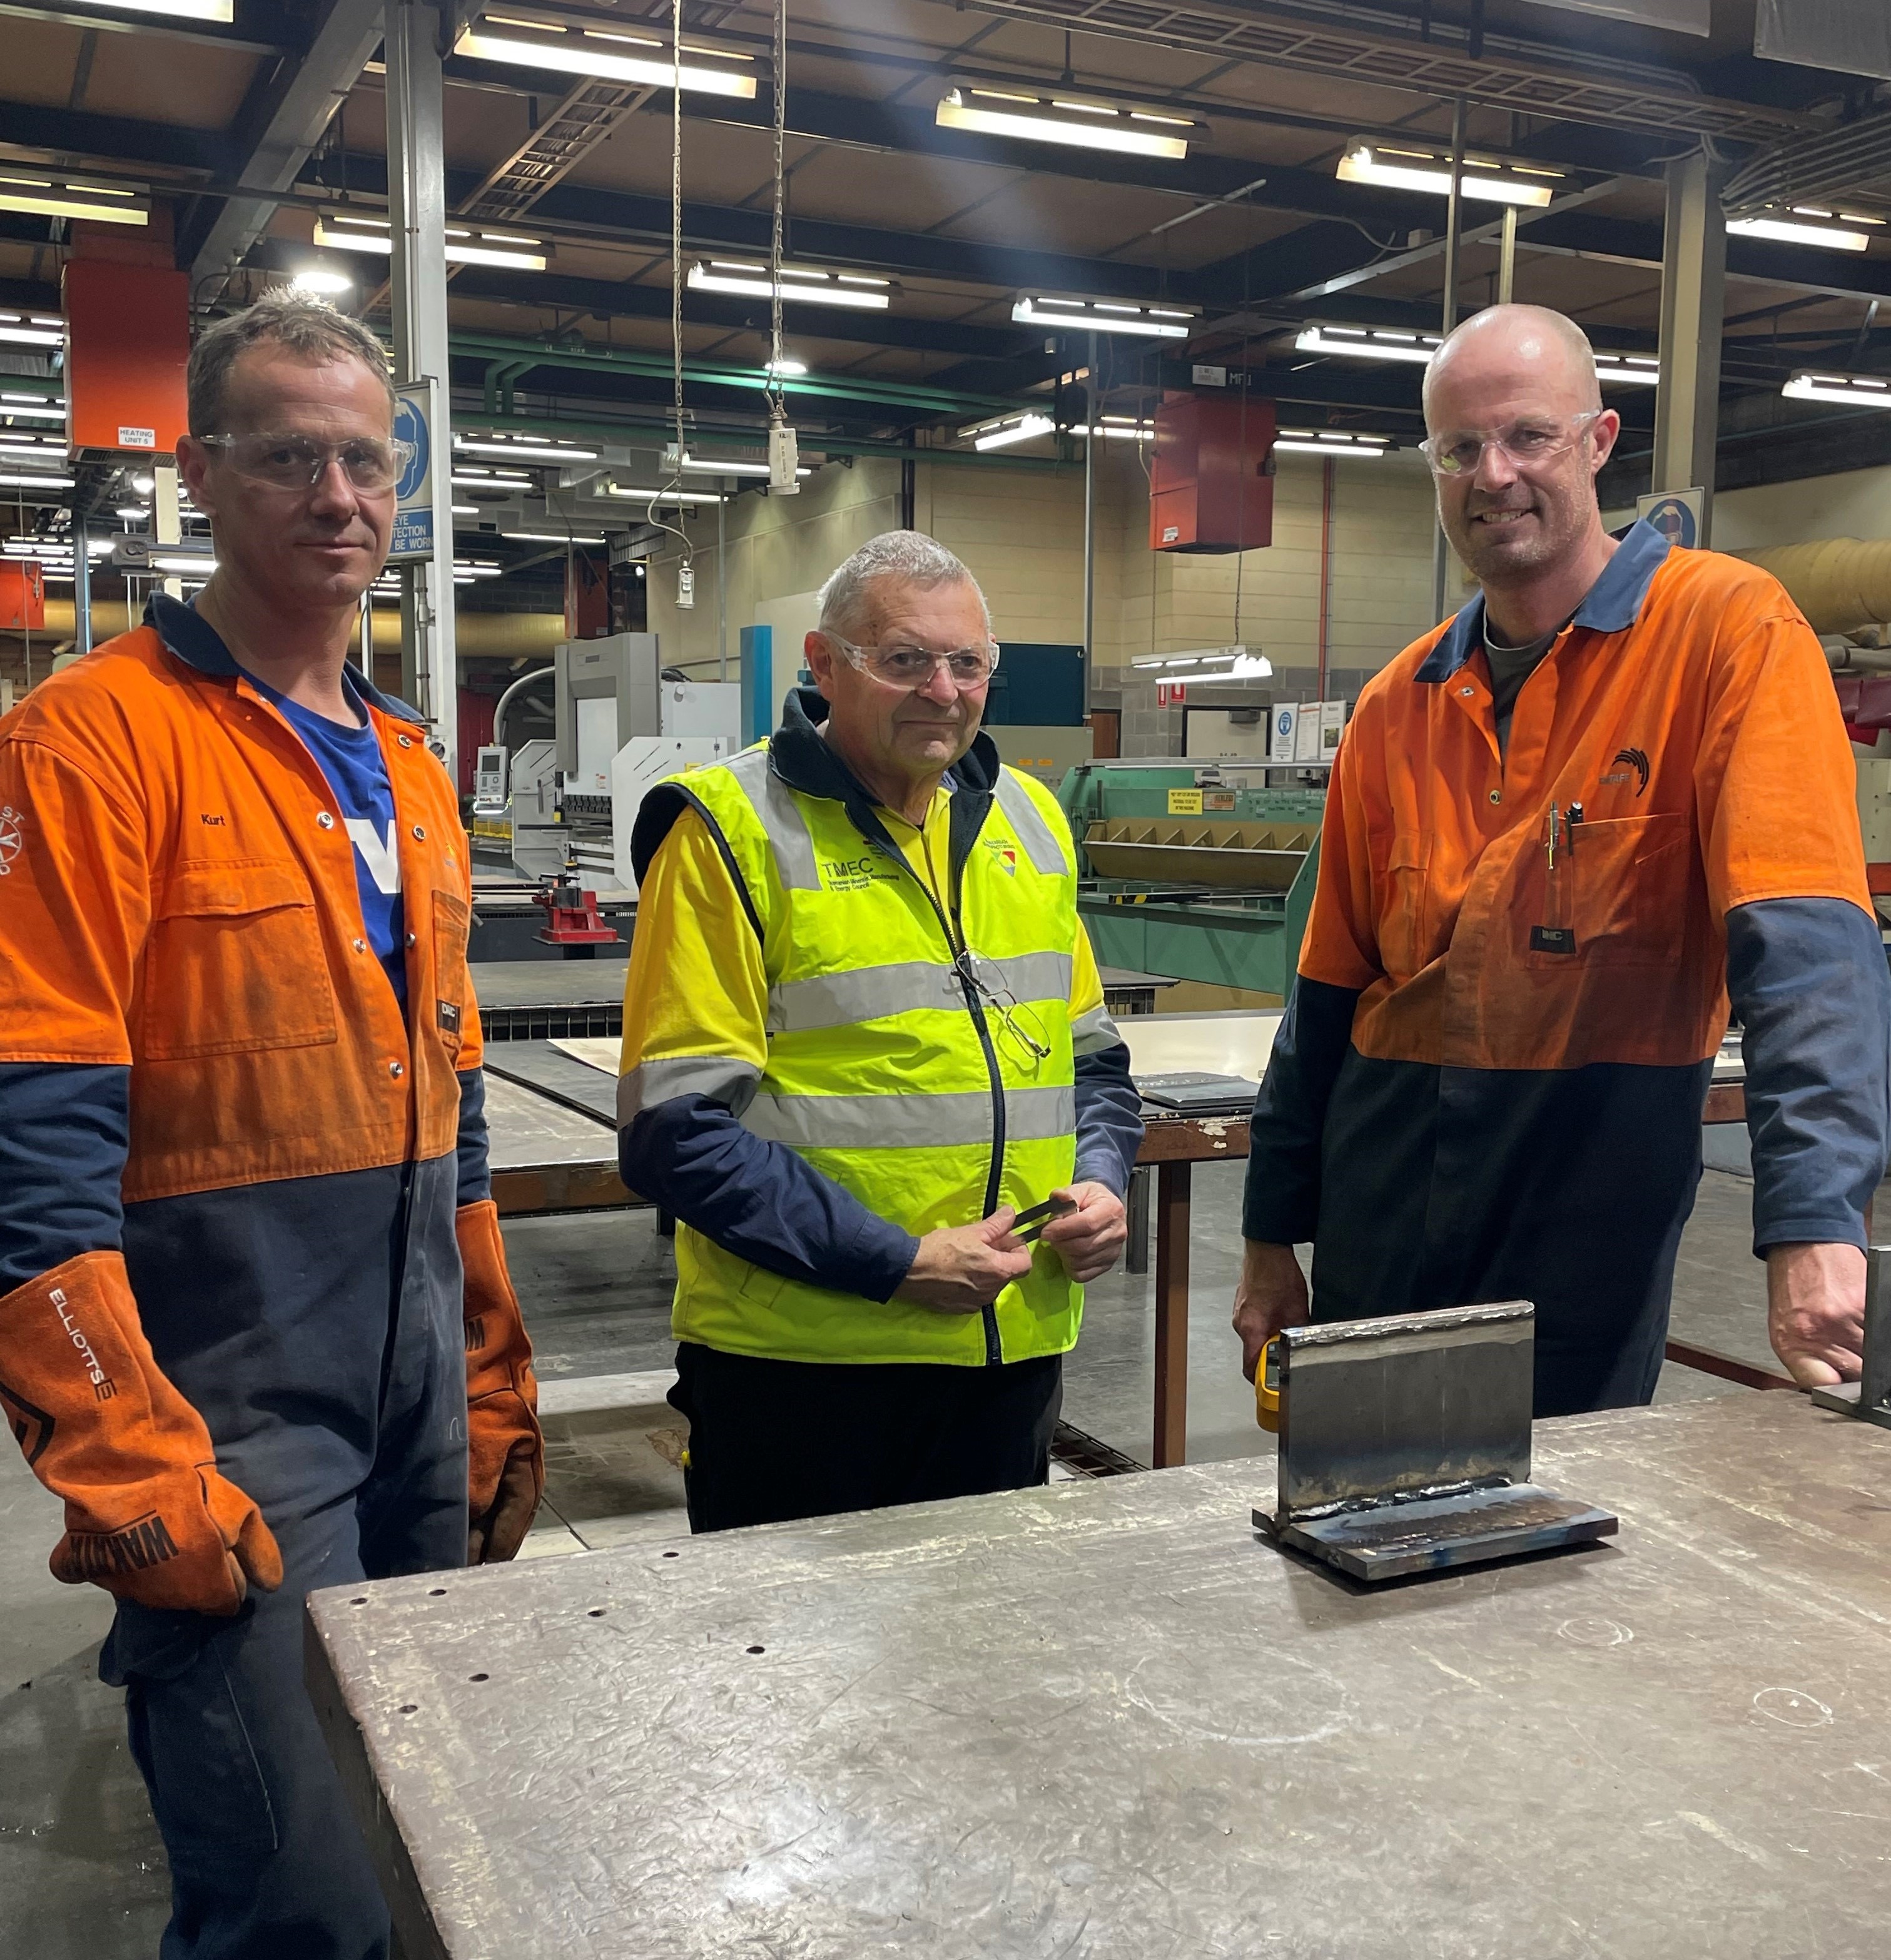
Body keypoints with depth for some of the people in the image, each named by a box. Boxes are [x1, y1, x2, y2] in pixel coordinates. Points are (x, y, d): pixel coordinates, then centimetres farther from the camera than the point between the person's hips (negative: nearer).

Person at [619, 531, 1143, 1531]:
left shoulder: (1028, 820, 10)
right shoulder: (729, 830, -10)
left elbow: (1091, 1056, 19)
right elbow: (675, 1128, -16)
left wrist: (1101, 1181, -1)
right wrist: (895, 1265, -19)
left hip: (1014, 1348, 6)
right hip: (803, 1364, -5)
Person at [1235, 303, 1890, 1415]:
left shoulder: (1727, 629, -8)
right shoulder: (1398, 707, 7)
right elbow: (1332, 991, 11)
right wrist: (1273, 1239, 12)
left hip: (1596, 1195, -4)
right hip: (1383, 1199, 4)